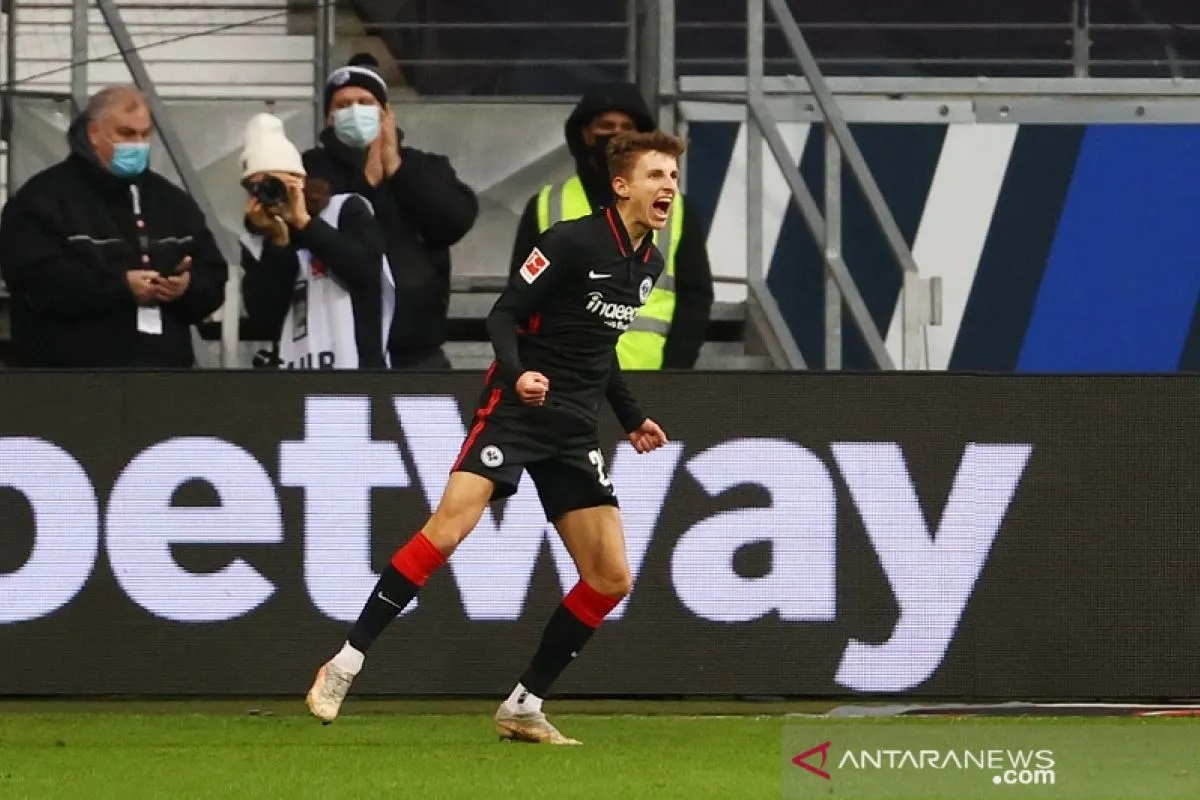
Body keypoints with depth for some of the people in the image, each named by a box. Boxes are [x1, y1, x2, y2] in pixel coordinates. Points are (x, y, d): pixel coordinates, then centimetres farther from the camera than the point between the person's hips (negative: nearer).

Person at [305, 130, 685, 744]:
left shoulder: (649, 265, 13)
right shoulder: (573, 241, -10)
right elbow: (504, 314, -11)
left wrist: (632, 419, 27)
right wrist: (517, 374, -29)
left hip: (574, 429, 7)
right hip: (515, 411, -7)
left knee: (611, 579, 0)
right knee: (447, 529, -23)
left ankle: (523, 709, 10)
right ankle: (344, 665, -17)